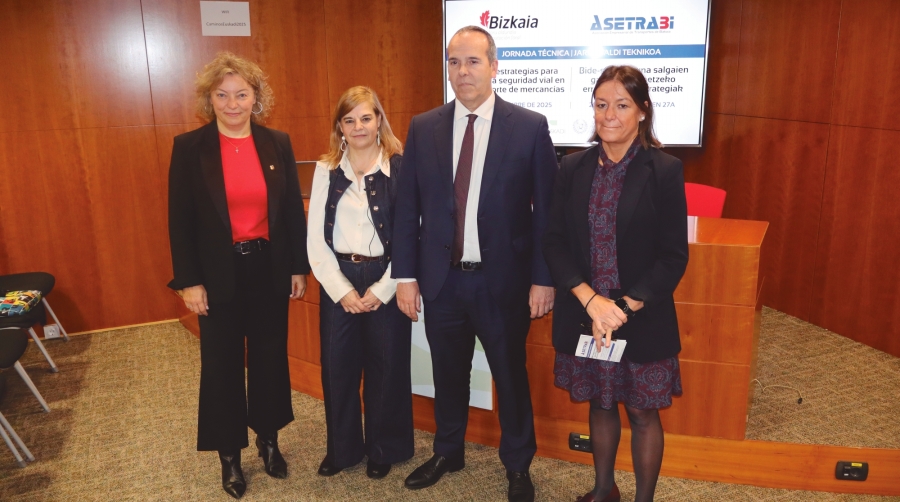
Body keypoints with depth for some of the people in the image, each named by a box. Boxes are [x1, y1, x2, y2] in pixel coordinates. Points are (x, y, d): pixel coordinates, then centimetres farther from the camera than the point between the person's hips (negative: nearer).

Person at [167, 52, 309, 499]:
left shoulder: (277, 144, 1)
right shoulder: (189, 147, -6)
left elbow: (293, 209, 5)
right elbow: (180, 220, -6)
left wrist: (299, 266, 4)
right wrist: (189, 281, -9)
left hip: (269, 268, 2)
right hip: (218, 273, -2)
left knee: (270, 355, 13)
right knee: (222, 364, 9)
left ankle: (269, 440, 34)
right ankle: (229, 455, 26)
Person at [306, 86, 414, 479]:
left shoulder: (399, 167, -4)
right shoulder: (326, 170, 4)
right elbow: (316, 239, 1)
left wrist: (381, 289, -11)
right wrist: (342, 289, -8)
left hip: (386, 280, -2)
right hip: (337, 281, 3)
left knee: (386, 366, 8)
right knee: (337, 366, 9)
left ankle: (383, 448, 27)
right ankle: (342, 447, 29)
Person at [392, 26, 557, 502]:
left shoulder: (530, 127, -7)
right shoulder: (422, 128, 2)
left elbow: (546, 210, -5)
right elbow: (407, 207, 3)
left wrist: (543, 278, -6)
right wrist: (406, 274, 0)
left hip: (503, 281, -2)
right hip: (441, 280, 3)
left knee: (511, 375, 13)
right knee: (448, 372, 18)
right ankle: (448, 452, 41)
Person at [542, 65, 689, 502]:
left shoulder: (665, 171, -8)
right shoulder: (573, 167, 1)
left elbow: (674, 257, -9)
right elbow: (554, 241, -2)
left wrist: (623, 309, -16)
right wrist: (591, 300, -14)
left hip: (643, 319, -3)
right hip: (583, 315, 3)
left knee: (642, 412, 10)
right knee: (600, 404, 18)